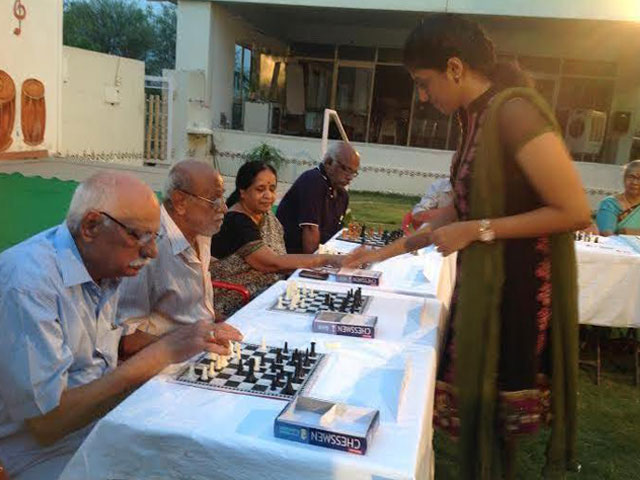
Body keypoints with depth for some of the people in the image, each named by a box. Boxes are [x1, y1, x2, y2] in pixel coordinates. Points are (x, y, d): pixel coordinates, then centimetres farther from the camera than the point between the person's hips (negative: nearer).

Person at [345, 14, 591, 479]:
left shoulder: (514, 111, -20)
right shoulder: (478, 117, 7)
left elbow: (576, 211, -22)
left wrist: (478, 231, -19)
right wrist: (387, 252, 14)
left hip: (519, 293, -8)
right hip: (482, 286, 8)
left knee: (496, 417, 8)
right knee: (475, 405, 19)